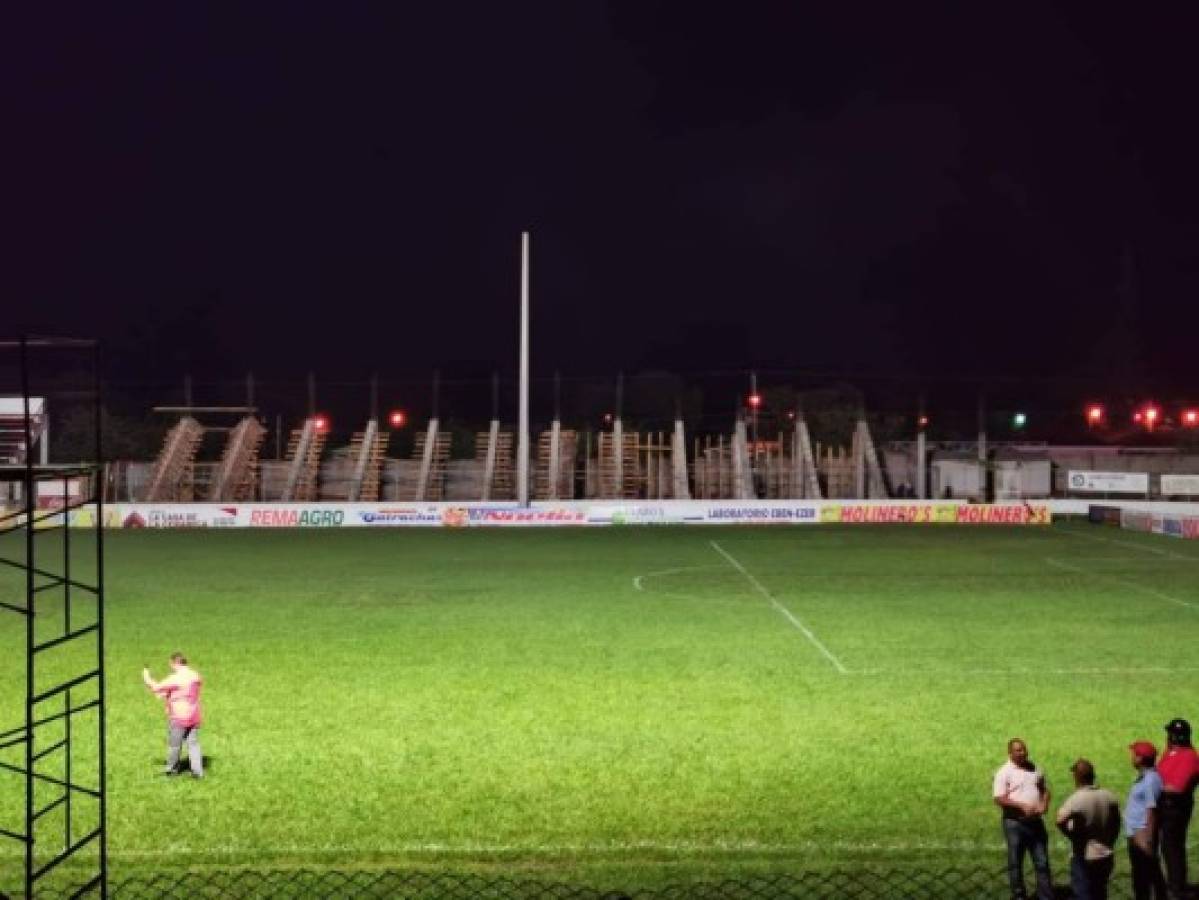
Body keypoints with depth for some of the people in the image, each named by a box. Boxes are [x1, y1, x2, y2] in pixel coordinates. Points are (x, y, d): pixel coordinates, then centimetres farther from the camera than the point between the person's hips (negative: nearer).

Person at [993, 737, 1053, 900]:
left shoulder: (1035, 769, 8)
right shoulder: (1004, 772, -8)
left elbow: (1045, 790, 16)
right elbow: (999, 799, -14)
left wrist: (1044, 804, -5)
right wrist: (1022, 806, -22)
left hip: (1035, 822, 5)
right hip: (1015, 822, -5)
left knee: (1042, 862, 6)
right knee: (1015, 862, 6)